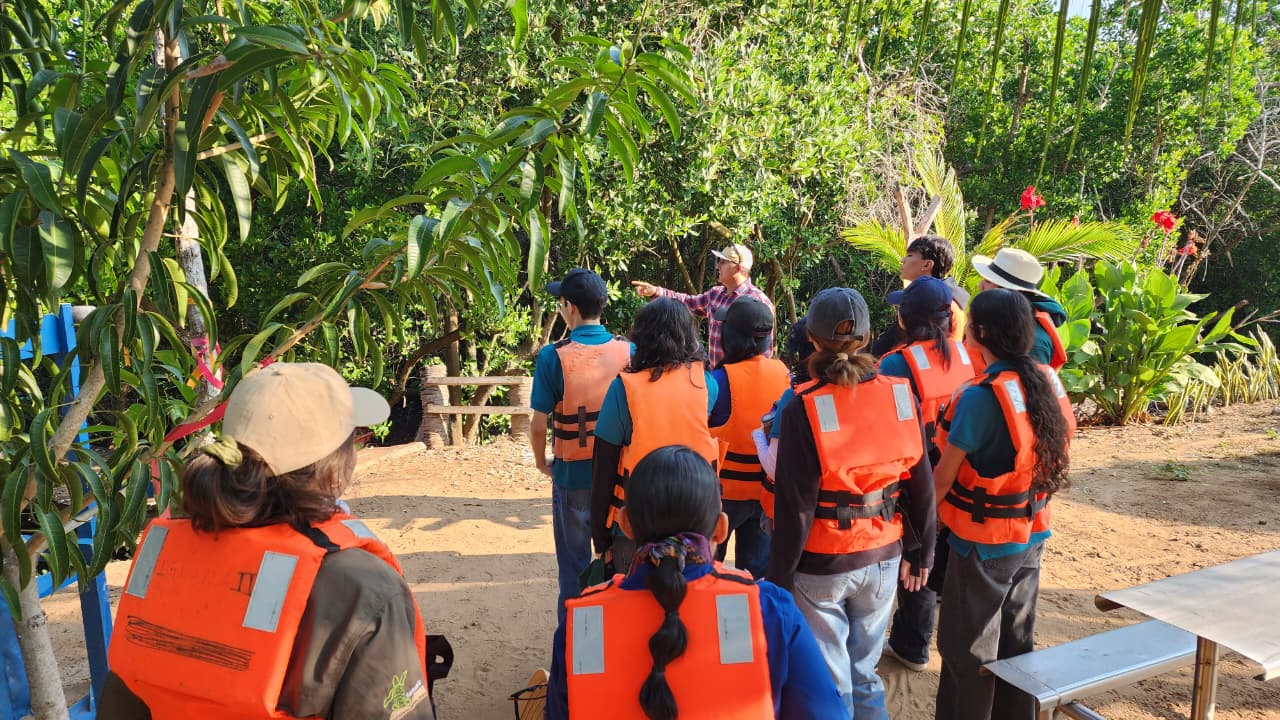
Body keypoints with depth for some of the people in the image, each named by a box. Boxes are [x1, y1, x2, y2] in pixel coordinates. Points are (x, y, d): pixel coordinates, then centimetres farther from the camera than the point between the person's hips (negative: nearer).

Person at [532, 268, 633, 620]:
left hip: (573, 473, -2)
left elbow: (539, 424, -12)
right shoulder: (628, 351, -7)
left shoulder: (554, 356, -15)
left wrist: (541, 462, 6)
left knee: (574, 564, 13)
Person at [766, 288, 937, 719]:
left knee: (829, 683, 13)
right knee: (865, 672, 21)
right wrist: (923, 553, 12)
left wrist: (779, 574, -6)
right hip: (882, 557, 4)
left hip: (822, 563, -4)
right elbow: (922, 483, 1)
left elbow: (795, 505, -16)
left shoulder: (804, 408, -17)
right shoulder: (899, 395, -6)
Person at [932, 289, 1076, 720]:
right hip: (1031, 535, 7)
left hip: (984, 542, -7)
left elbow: (944, 477, -16)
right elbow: (1038, 456, 6)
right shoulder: (1046, 381, -3)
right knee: (1016, 640, 21)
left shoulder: (980, 396, -24)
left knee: (967, 651, 9)